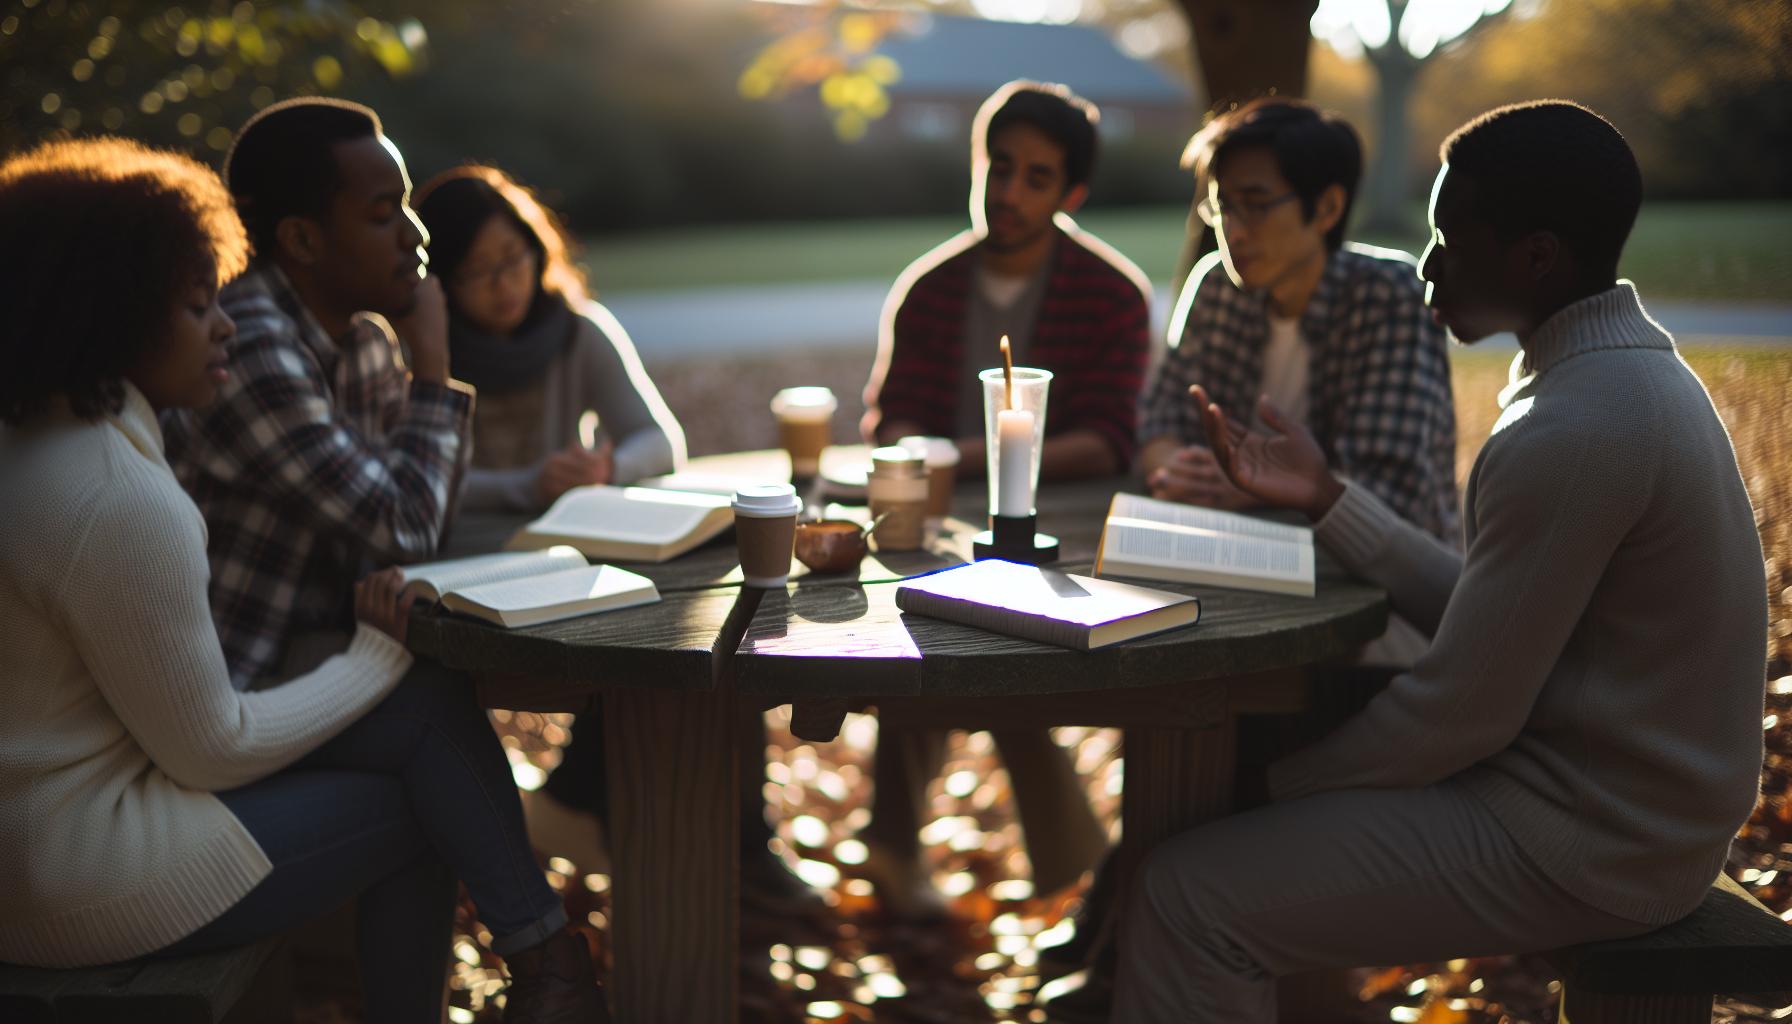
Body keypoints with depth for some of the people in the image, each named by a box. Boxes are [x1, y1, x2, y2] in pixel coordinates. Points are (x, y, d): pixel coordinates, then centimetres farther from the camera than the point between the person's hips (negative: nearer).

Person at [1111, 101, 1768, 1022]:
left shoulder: (1568, 432, -24)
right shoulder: (1633, 370, 8)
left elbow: (1464, 710, -21)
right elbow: (1485, 612, 9)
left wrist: (1271, 785, -8)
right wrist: (1326, 497, 10)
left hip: (1583, 843, -10)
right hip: (1627, 797, 10)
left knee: (1189, 895, -13)